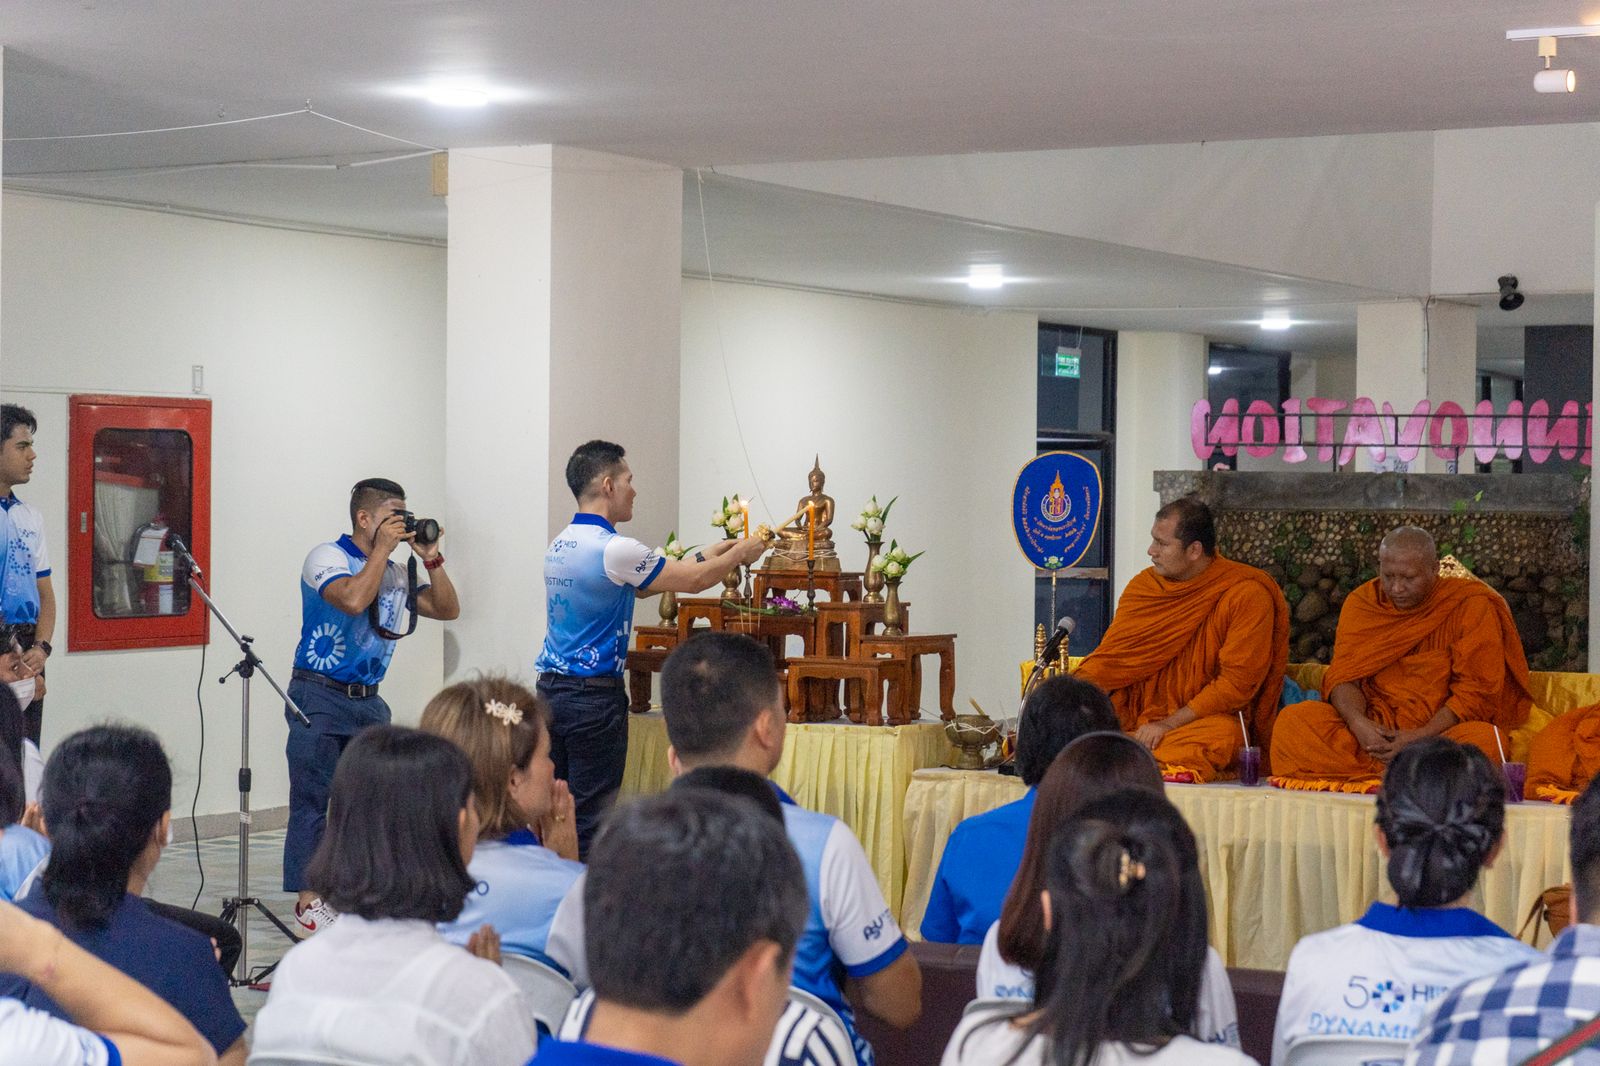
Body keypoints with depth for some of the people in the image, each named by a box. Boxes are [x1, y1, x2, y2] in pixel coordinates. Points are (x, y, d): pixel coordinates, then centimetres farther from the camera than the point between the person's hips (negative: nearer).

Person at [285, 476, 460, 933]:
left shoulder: (397, 573, 12)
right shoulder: (328, 557, -8)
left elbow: (447, 609, 12)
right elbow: (354, 599, -26)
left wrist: (431, 558, 1)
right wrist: (383, 548, -17)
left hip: (368, 701, 7)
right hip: (320, 697, -7)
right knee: (312, 800, -5)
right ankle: (307, 900, -2)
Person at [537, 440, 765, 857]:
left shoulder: (560, 545, 11)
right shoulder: (613, 549, -16)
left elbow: (641, 584, 19)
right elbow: (694, 580, -7)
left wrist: (713, 552, 22)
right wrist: (739, 553, 12)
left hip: (551, 688, 8)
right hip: (594, 695, -8)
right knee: (590, 818, -3)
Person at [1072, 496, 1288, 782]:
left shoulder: (1247, 594, -9)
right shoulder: (1144, 585, 9)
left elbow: (1237, 683, -13)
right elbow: (1111, 657, 7)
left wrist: (1168, 724, -17)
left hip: (1208, 718, -4)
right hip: (1137, 715, 4)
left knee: (1223, 734, -38)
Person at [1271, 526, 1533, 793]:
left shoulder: (1472, 606, -6)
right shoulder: (1362, 602, 5)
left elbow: (1476, 692, -10)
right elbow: (1342, 676, 0)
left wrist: (1419, 738, -22)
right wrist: (1358, 722, -22)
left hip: (1441, 731, -3)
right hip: (1374, 728, 3)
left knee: (1484, 739, -36)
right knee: (1292, 719, -21)